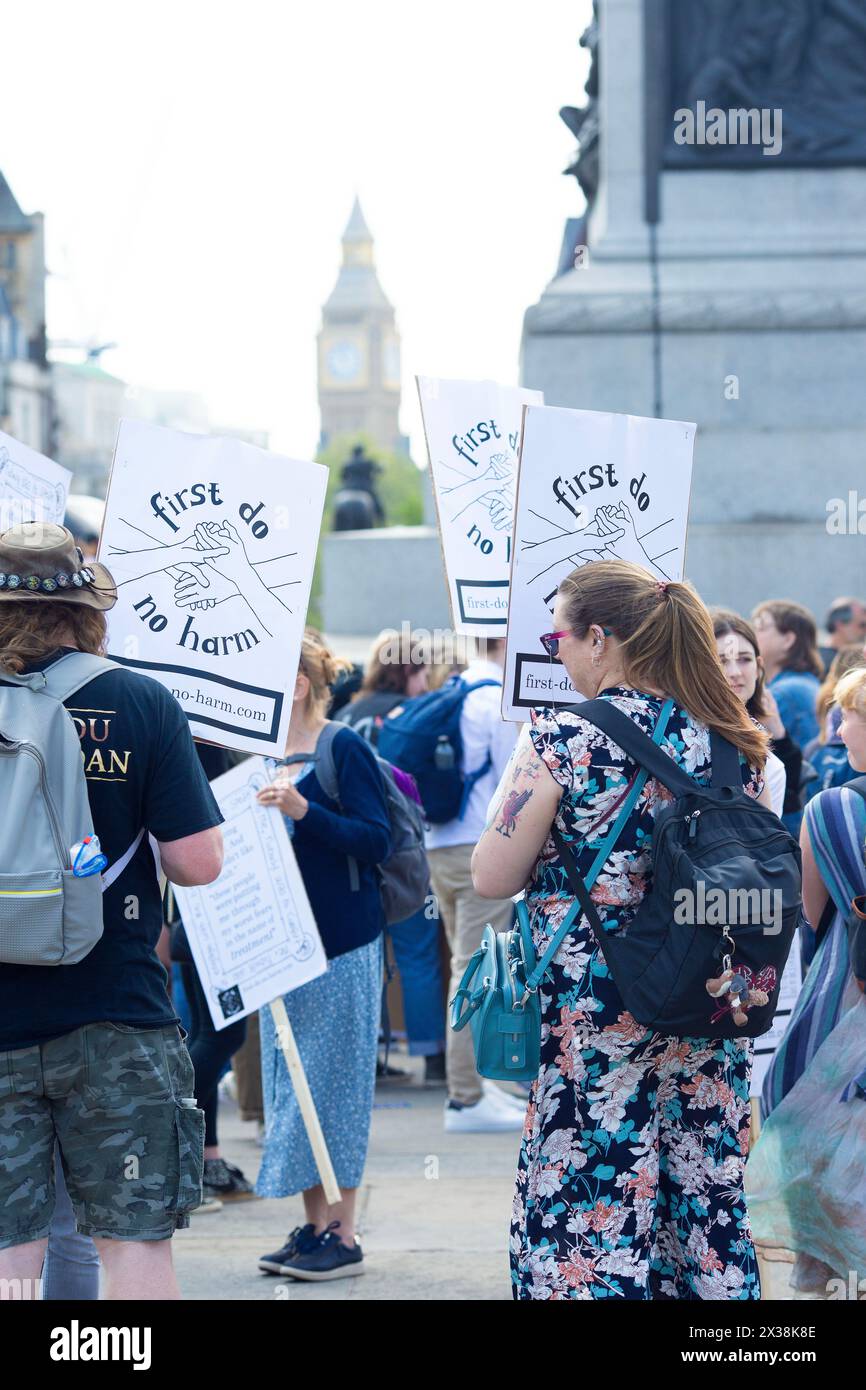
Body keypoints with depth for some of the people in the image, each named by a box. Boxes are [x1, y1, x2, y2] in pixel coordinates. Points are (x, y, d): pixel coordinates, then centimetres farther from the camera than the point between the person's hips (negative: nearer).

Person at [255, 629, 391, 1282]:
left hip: (343, 945, -8)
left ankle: (343, 1235, 3)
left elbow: (377, 841, -17)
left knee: (334, 1081, -4)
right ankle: (313, 1225, 16)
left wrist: (303, 811, -26)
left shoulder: (345, 750, -10)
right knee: (292, 1082, 9)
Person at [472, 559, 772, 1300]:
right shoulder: (734, 739, 5)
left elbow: (492, 876, -9)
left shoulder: (562, 737, -12)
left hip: (598, 1018, -5)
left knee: (587, 1219, 1)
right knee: (710, 1204, 11)